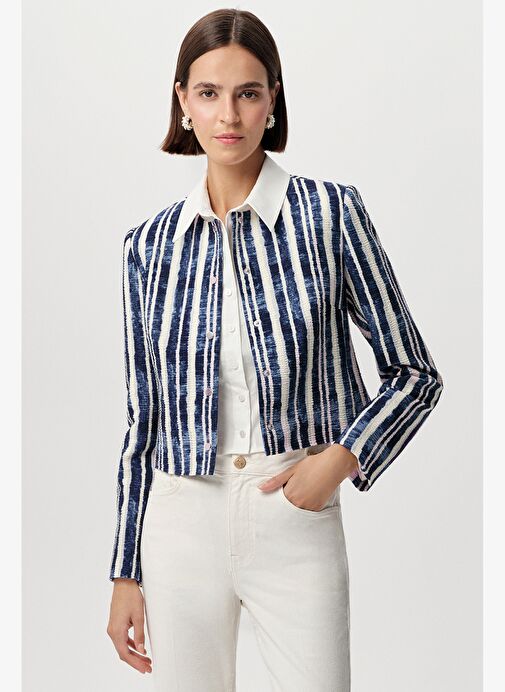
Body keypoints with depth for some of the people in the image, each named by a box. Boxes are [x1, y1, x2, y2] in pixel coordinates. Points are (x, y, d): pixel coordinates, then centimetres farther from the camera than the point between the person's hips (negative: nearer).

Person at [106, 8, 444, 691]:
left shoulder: (329, 211, -4)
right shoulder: (150, 243, 4)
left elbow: (414, 373, 1)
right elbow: (144, 416, 9)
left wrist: (342, 457, -15)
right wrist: (126, 574, 10)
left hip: (296, 516, -2)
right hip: (181, 517, 3)